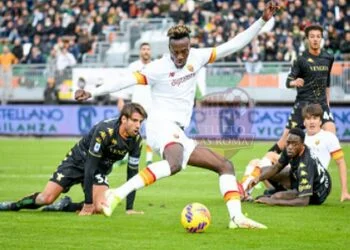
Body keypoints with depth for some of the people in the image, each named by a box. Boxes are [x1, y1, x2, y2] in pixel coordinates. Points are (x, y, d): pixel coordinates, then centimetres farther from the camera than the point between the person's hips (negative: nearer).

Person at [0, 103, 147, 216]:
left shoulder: (136, 140, -16)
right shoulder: (104, 131, -33)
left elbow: (132, 173, -7)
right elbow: (90, 166, -32)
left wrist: (129, 209, -13)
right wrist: (88, 203, -32)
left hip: (100, 169, 4)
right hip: (79, 160, -4)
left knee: (100, 208, -22)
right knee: (47, 198, -11)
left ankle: (64, 206, 5)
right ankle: (13, 206, 19)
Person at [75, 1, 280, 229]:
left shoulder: (197, 57, 9)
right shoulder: (159, 68, -8)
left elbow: (234, 45, 10)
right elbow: (129, 80, -16)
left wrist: (263, 20, 6)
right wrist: (92, 92, -25)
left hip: (179, 134, 8)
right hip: (161, 125, -8)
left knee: (225, 165, 5)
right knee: (175, 163, -39)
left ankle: (237, 217, -4)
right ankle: (118, 194, -44)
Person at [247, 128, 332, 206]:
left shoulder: (305, 165, -39)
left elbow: (304, 202, -41)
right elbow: (277, 167, 3)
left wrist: (275, 202, -43)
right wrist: (258, 178, -15)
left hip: (316, 194, -8)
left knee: (278, 196, -27)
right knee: (265, 171, 4)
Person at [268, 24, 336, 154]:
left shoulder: (328, 58, 8)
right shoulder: (302, 59, -5)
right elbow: (288, 82, -9)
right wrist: (294, 82, -32)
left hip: (321, 103, 3)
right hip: (303, 103, -3)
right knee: (286, 140, -4)